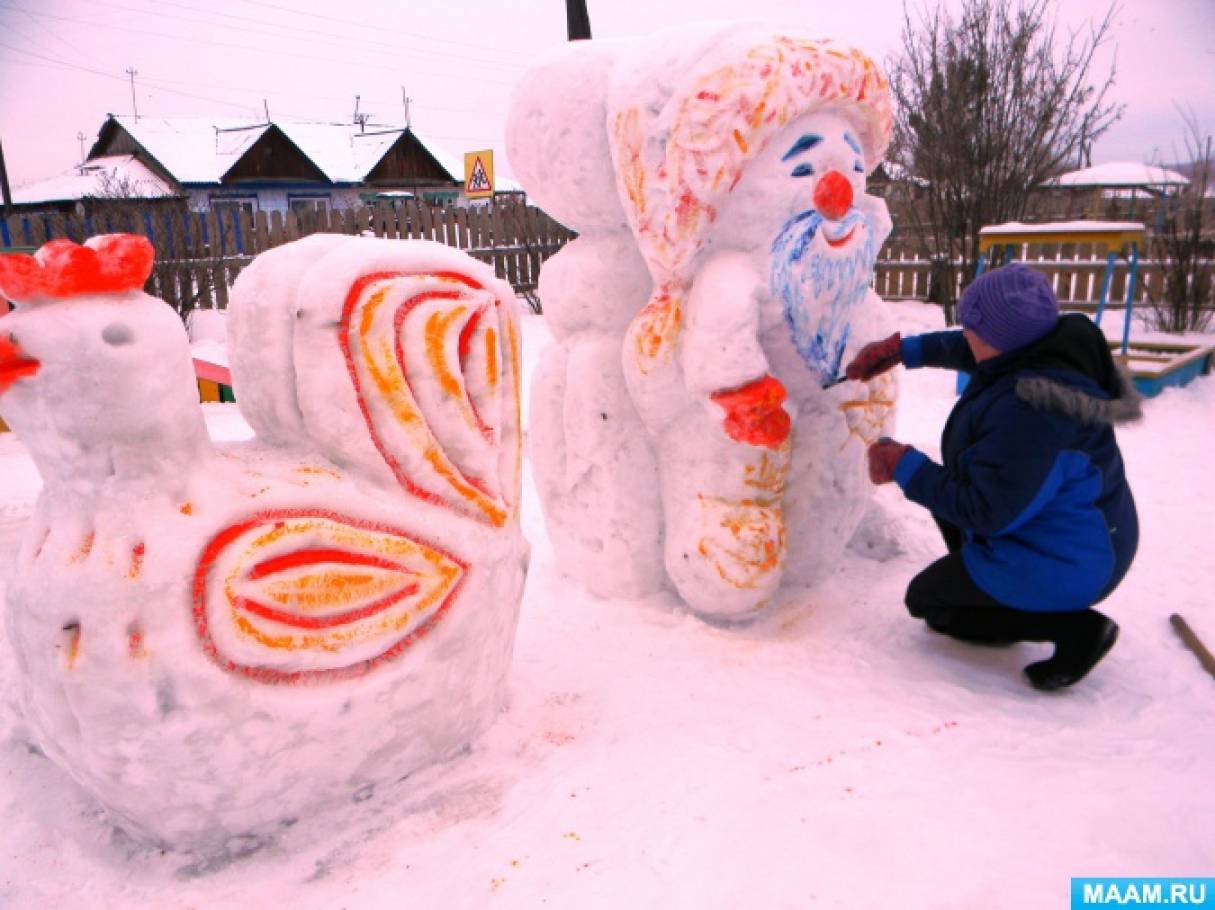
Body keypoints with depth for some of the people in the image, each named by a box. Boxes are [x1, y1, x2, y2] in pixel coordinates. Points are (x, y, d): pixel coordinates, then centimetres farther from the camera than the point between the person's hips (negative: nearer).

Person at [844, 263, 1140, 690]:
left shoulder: (1025, 410, -35)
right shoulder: (1047, 347, -7)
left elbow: (988, 513, -28)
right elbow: (970, 351, 15)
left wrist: (904, 466, -20)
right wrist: (903, 349, 14)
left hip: (1064, 565, -10)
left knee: (924, 599, 5)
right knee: (947, 479, 21)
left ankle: (1075, 626, -3)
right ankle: (983, 586, 19)